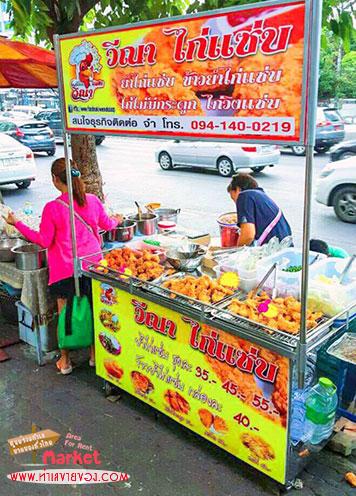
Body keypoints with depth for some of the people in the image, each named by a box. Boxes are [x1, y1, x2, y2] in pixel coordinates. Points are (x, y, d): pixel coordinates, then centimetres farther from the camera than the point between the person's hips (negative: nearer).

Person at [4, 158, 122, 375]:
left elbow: (44, 241, -8)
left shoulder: (52, 208, -16)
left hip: (64, 269, -3)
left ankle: (65, 360, 24)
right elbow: (107, 224, 13)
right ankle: (95, 353, 29)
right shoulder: (93, 201, -4)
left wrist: (17, 223, 0)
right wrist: (117, 220, 36)